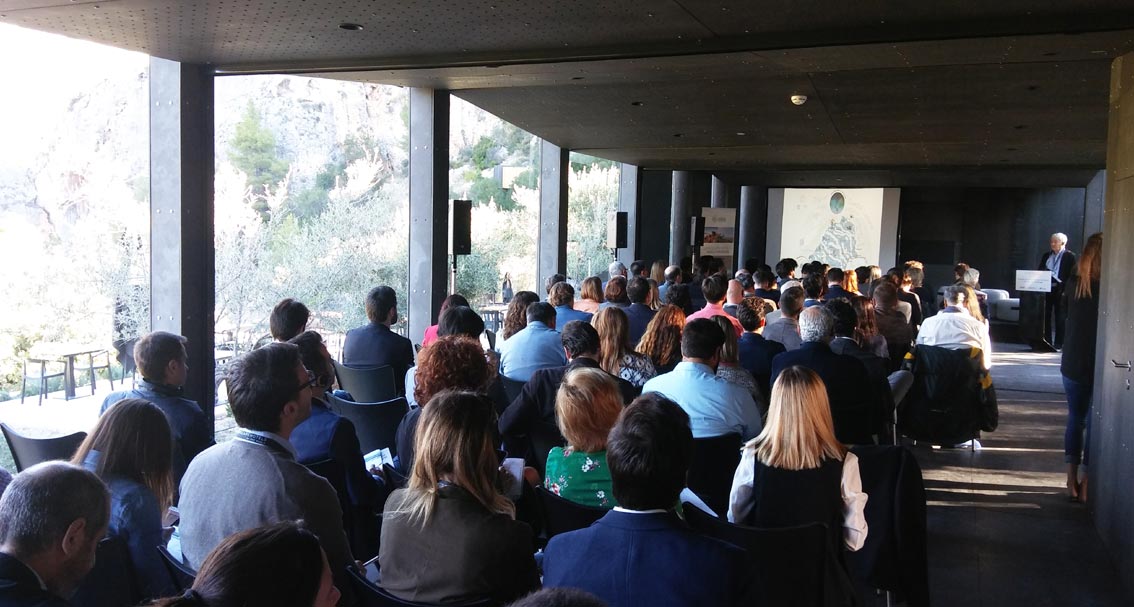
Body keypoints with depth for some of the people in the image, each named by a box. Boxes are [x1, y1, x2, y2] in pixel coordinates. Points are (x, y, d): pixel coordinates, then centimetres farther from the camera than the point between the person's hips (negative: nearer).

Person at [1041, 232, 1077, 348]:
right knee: (1046, 316, 7)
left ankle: (1058, 343, 4)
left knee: (1060, 317, 0)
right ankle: (1047, 341, 15)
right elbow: (1039, 270, 15)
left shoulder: (1069, 256, -2)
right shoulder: (1046, 255, 15)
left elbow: (1071, 275, -7)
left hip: (1060, 290, -5)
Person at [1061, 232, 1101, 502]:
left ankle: (1072, 481, 19)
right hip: (1101, 366, -3)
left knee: (1075, 419, 16)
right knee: (1094, 424, 8)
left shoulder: (1074, 284, -4)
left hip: (1073, 364, 3)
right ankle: (1085, 485, 12)